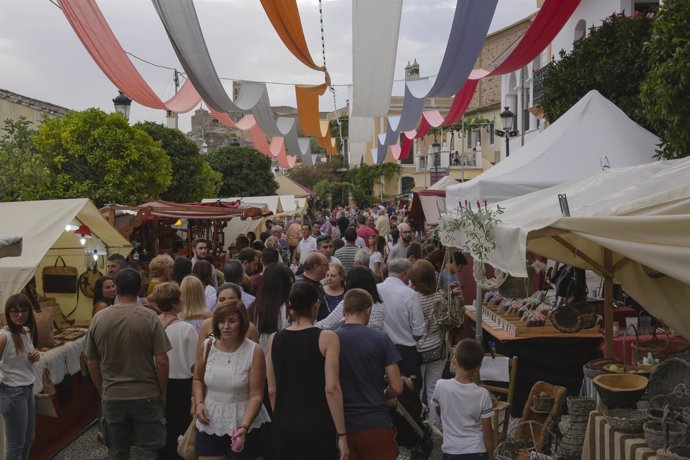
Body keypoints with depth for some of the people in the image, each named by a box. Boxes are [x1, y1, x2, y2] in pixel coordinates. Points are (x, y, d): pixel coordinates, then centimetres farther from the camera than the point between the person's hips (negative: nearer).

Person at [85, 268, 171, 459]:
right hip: (147, 396, -2)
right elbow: (162, 362, -13)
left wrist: (102, 391, 16)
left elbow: (92, 363, 3)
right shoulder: (149, 317, -13)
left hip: (112, 397, 3)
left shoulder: (98, 318, -4)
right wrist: (163, 393, 1)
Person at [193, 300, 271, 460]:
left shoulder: (254, 351, -15)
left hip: (246, 424, -3)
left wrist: (244, 427, -27)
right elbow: (198, 379, 15)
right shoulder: (206, 346, -3)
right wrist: (199, 403, -2)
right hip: (211, 424, 3)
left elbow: (256, 395, -16)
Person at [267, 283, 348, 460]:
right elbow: (331, 388, -14)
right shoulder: (326, 338, -9)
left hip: (283, 426, 4)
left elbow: (272, 390, 7)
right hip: (317, 425, -4)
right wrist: (341, 434, -9)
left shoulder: (275, 339, 3)